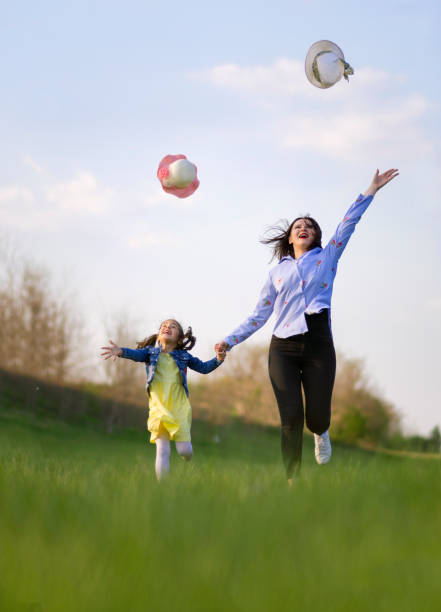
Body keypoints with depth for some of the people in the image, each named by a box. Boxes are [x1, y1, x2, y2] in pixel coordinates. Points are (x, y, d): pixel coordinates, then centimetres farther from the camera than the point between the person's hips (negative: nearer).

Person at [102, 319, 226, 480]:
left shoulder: (183, 356, 12)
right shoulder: (151, 352, 9)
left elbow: (203, 368, 16)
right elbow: (137, 354, -10)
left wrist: (218, 360, -3)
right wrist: (121, 351, -31)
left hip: (179, 407, 1)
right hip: (159, 408, -1)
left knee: (185, 451, -4)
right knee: (162, 451, -10)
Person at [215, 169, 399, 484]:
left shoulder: (327, 257, 16)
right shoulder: (278, 272, 18)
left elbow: (348, 224, 7)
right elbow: (259, 316, 19)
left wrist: (371, 190, -1)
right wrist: (230, 341, 11)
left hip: (318, 344, -1)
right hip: (283, 348, 1)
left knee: (317, 418, -6)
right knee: (291, 418, -10)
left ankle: (320, 432, 32)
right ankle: (293, 481, -5)